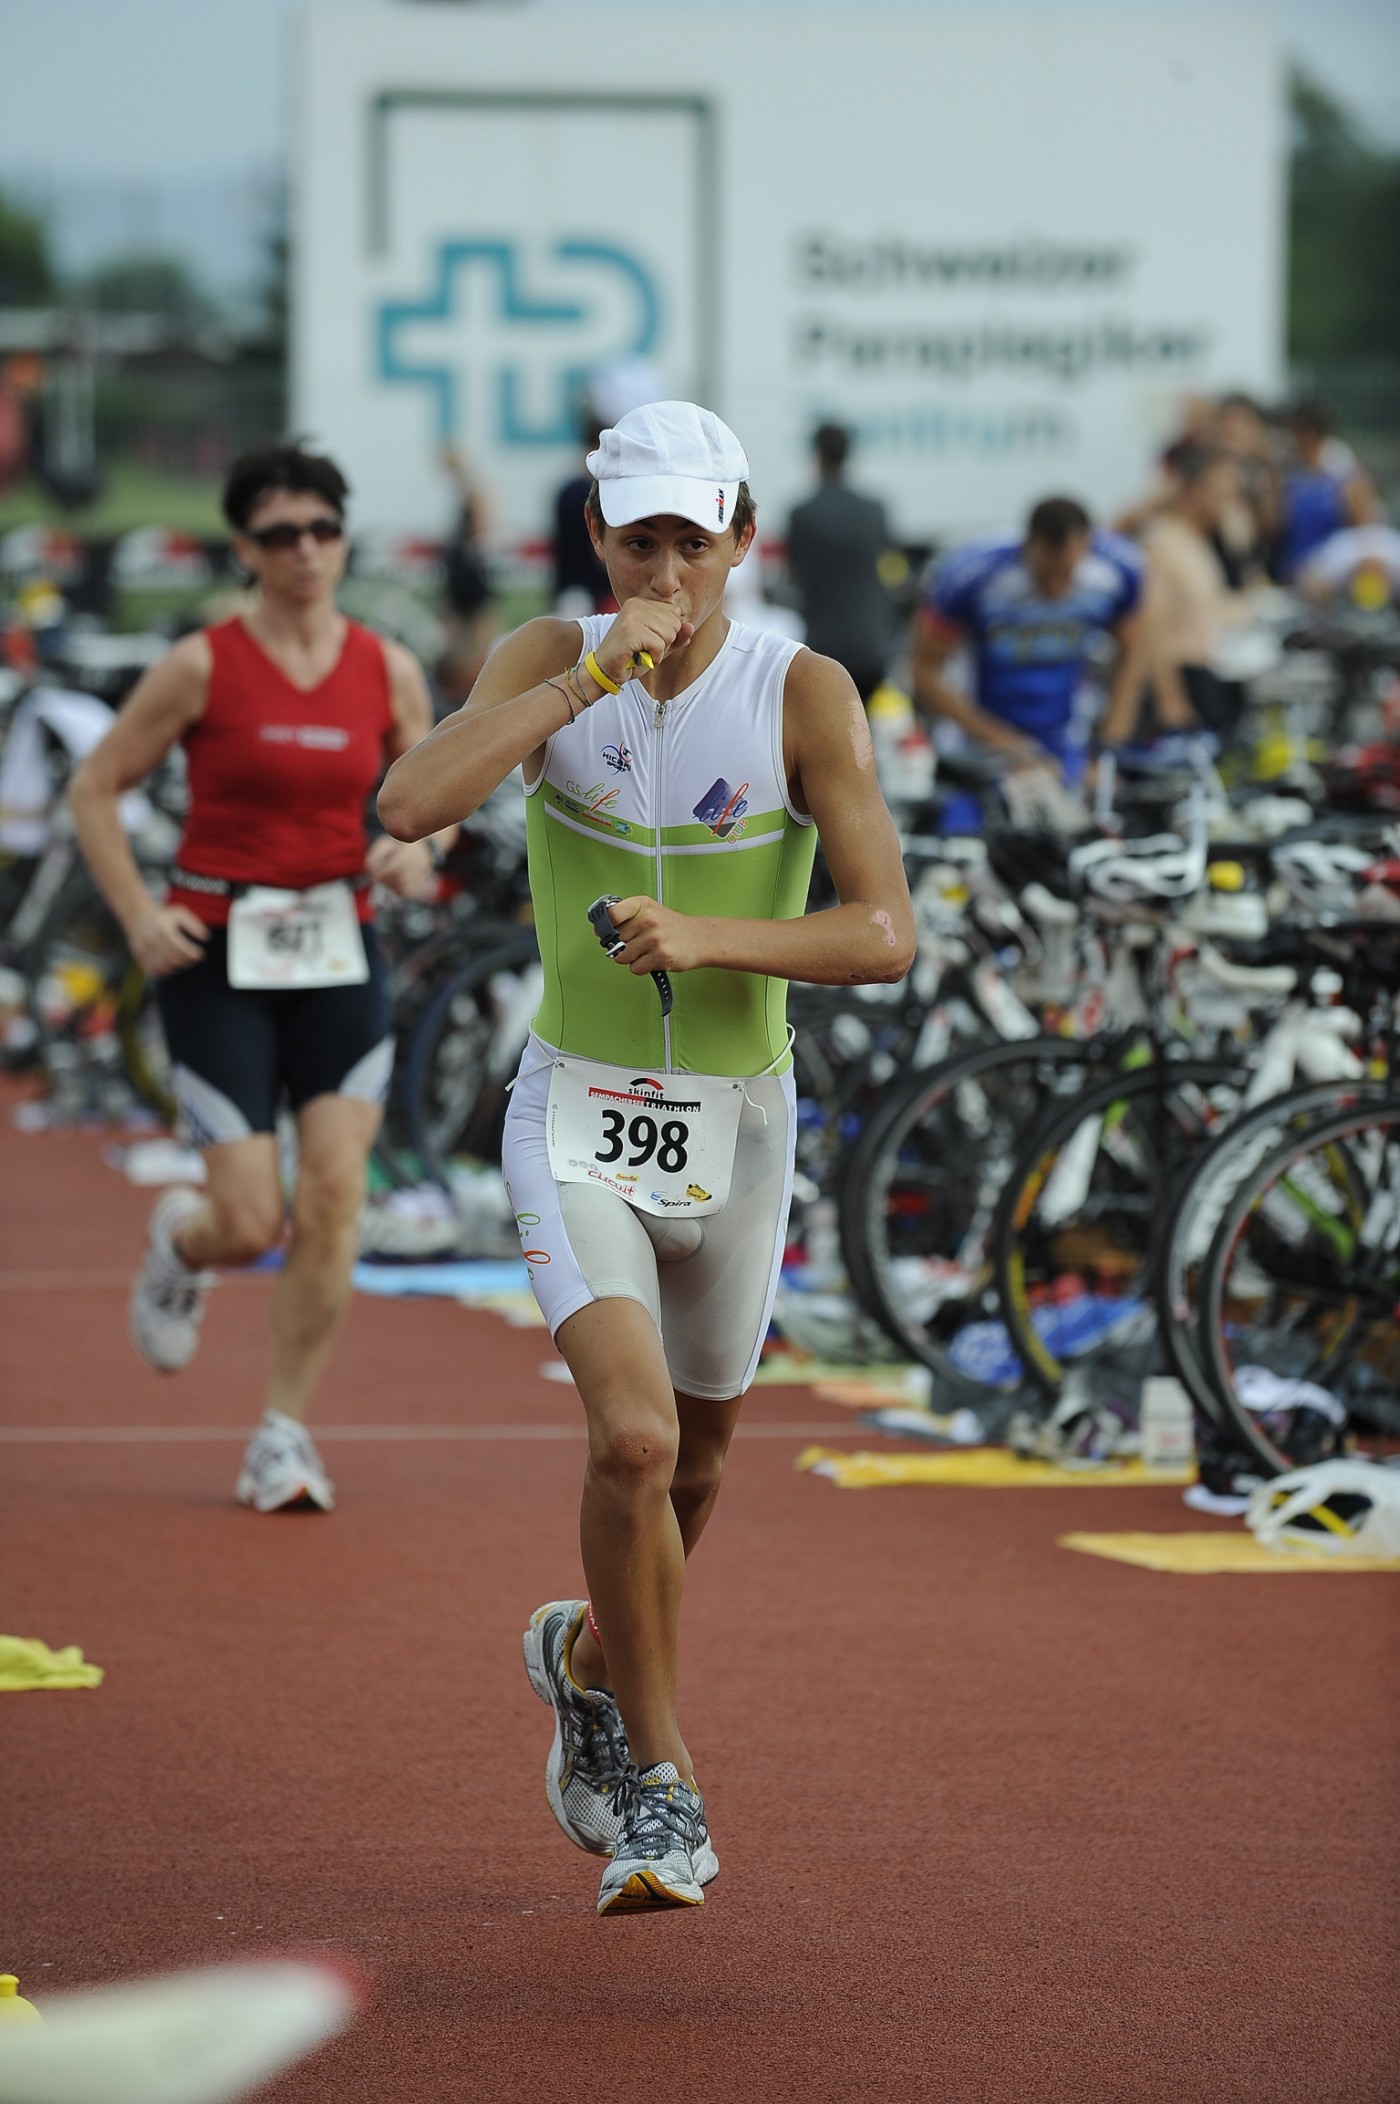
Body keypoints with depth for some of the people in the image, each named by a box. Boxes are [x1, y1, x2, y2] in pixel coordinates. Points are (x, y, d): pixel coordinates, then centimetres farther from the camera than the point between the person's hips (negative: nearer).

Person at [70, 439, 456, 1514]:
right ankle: (180, 1242, 31)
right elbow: (96, 789, 1)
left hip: (340, 953, 3)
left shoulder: (388, 671, 3)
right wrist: (140, 916, -10)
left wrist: (417, 851, -5)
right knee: (253, 1222, -8)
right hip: (218, 955, -3)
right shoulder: (204, 667, -6)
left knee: (336, 1193, -10)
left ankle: (286, 1427, 4)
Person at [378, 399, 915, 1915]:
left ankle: (587, 1655, 48)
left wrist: (705, 937, -29)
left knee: (694, 1462, 16)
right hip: (578, 1113, -1)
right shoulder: (554, 661, -6)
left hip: (736, 1120, 1)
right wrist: (594, 676, -26)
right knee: (632, 1434, -20)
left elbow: (885, 935, -15)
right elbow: (408, 805, -23)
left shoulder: (805, 694, -11)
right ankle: (659, 1784, -3)